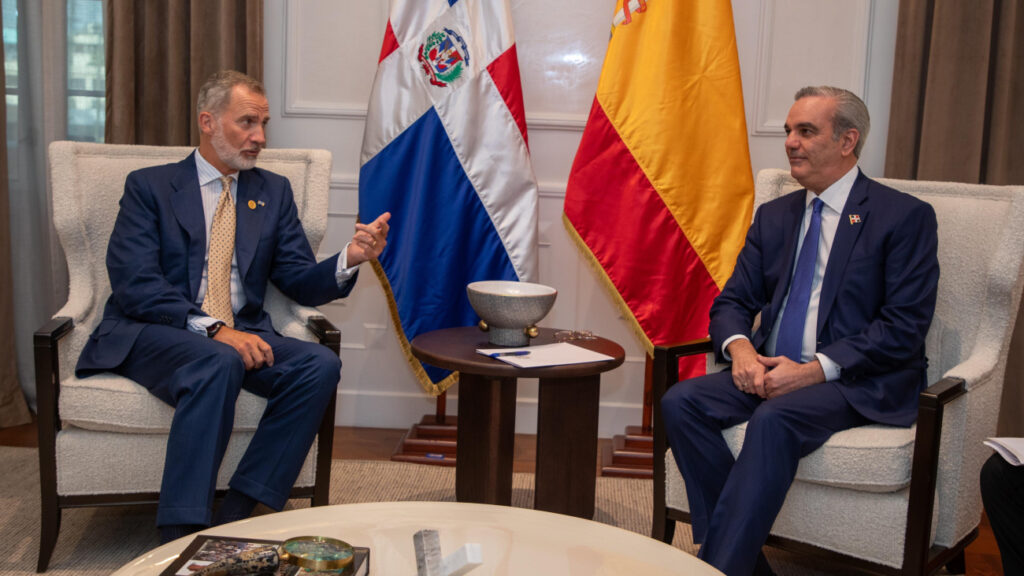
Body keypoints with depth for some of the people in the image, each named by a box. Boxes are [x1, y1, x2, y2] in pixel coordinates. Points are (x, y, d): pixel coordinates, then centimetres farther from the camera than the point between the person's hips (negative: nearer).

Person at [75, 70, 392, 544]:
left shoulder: (274, 192, 17)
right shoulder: (149, 186, 5)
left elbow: (301, 284, 10)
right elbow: (133, 283, -10)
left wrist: (350, 258, -13)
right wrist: (213, 329, -23)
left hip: (238, 335, 4)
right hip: (151, 335, -4)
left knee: (320, 365, -25)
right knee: (219, 363, -37)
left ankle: (236, 516, -24)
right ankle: (180, 535, -33)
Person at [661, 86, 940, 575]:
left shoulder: (905, 217, -2)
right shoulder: (774, 216, 16)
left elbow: (904, 327, -10)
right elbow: (732, 302, 13)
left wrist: (816, 369, -20)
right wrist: (740, 348, -11)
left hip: (858, 382, -6)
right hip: (770, 371, 6)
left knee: (774, 419, -35)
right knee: (681, 401, -20)